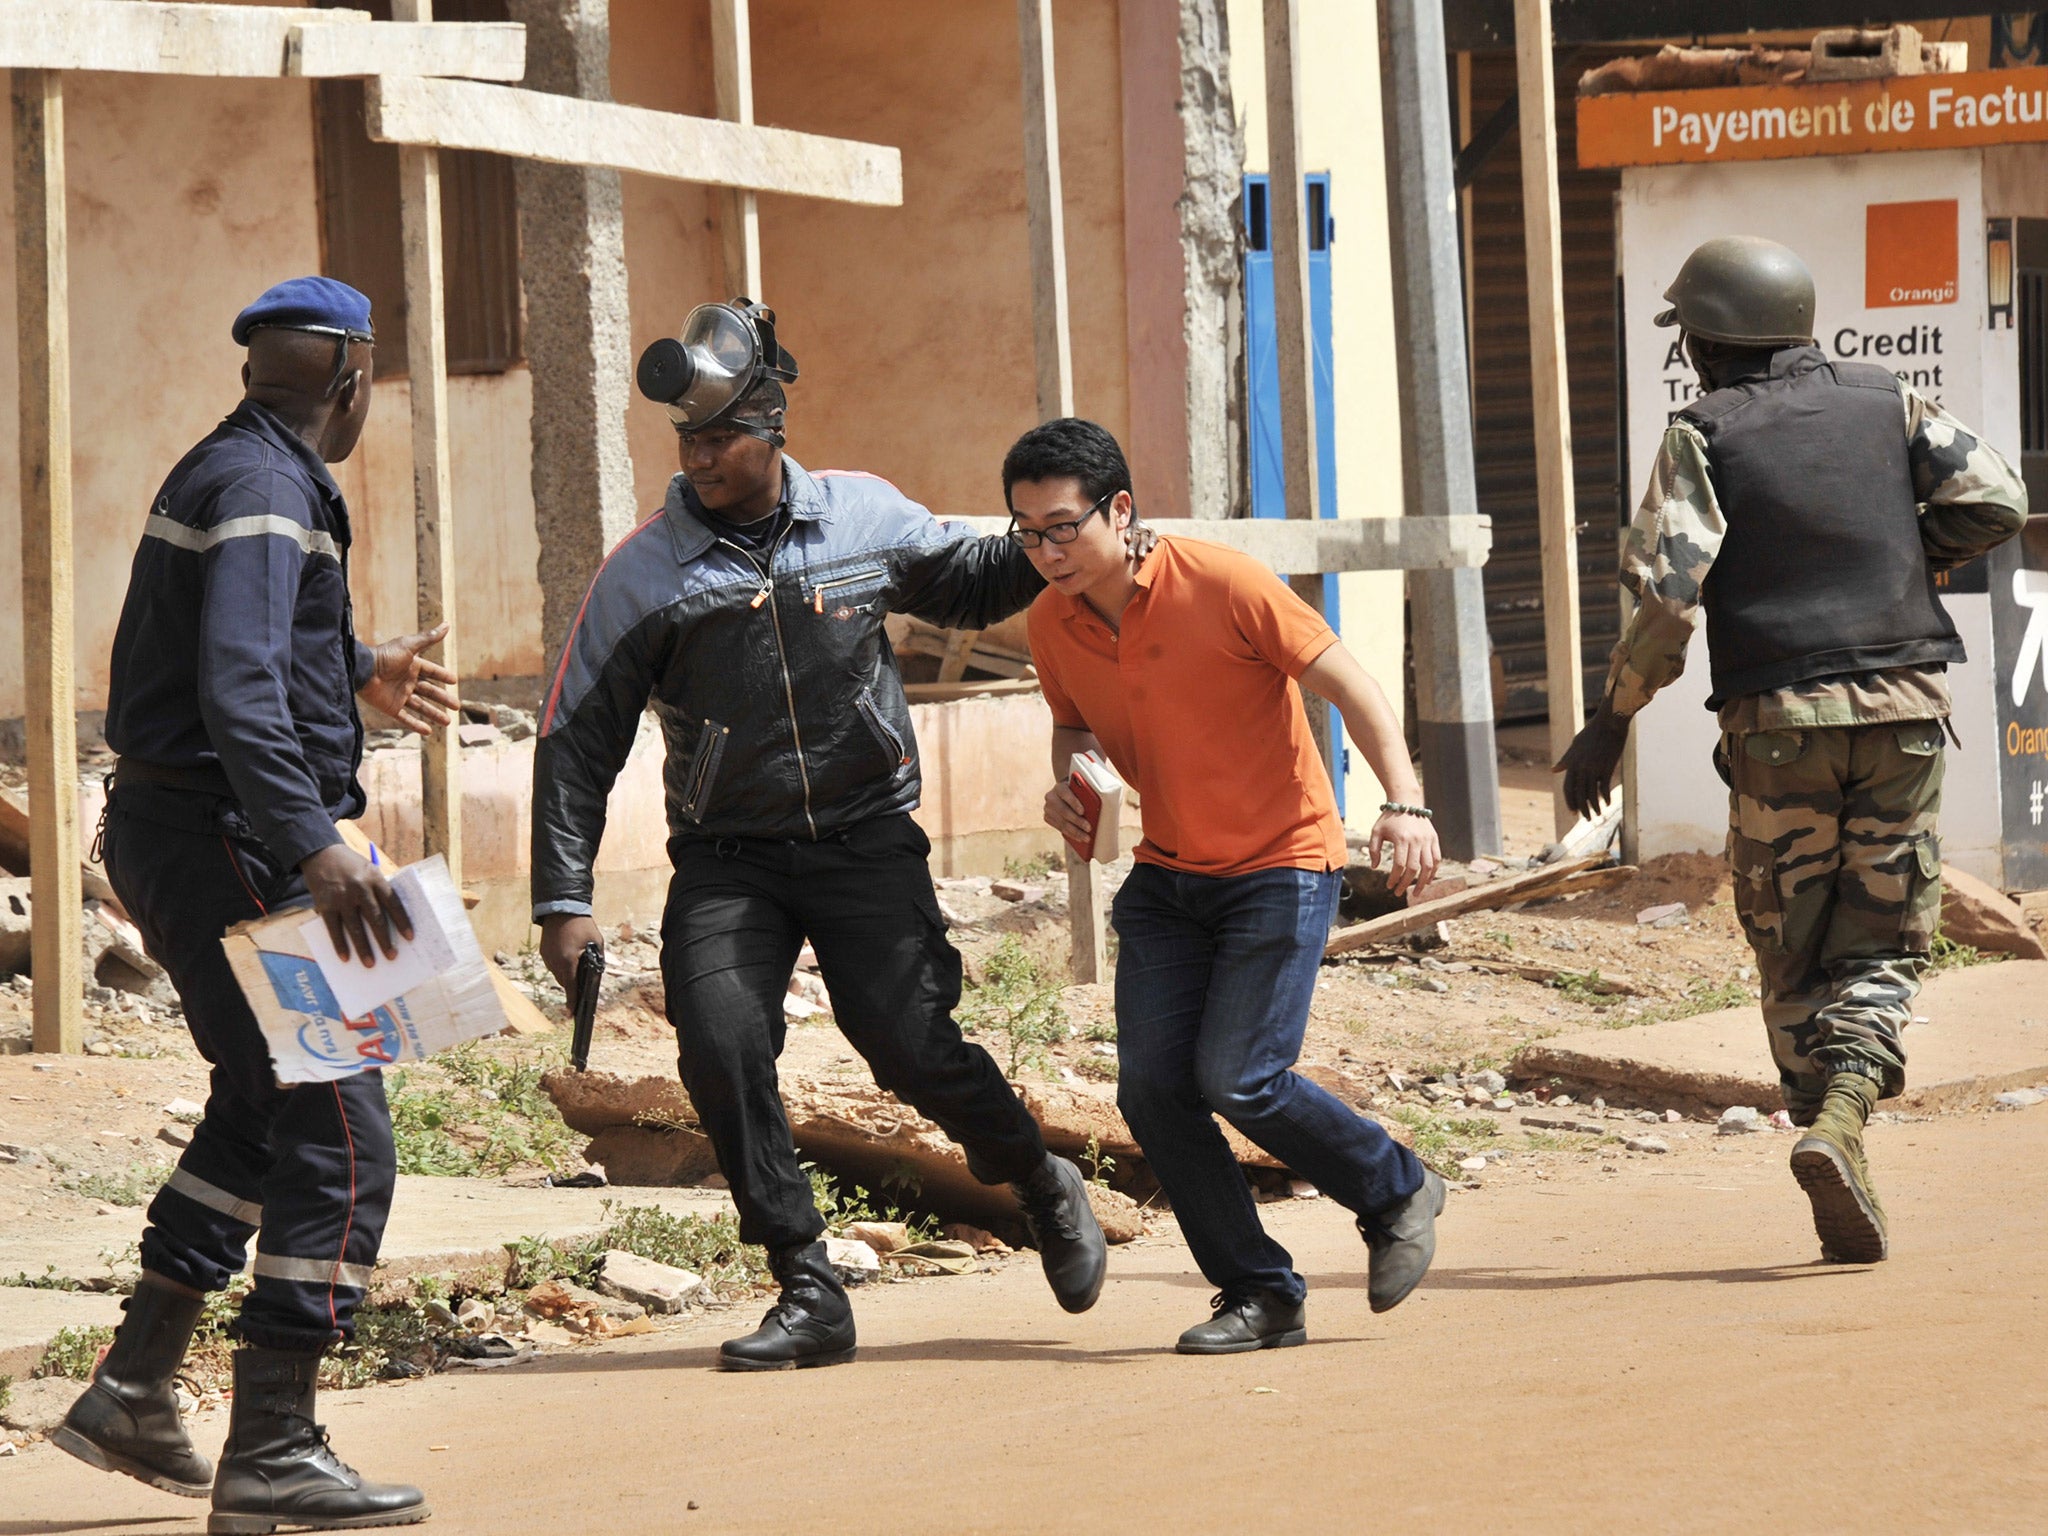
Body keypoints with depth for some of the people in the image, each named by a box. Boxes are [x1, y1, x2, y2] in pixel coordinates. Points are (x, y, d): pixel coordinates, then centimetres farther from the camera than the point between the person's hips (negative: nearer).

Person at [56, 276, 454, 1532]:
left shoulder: (232, 471, 16)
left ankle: (136, 1392, 27)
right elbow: (238, 691, -30)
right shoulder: (263, 489, -17)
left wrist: (357, 675, 47)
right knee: (340, 1137, -11)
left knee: (264, 1108, 25)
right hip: (223, 846, -11)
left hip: (178, 833, 11)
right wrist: (315, 849, -39)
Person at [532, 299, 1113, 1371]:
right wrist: (563, 901, -6)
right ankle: (808, 1294, -8)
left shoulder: (865, 518, 0)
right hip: (727, 862, 0)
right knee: (719, 1045, -19)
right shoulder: (644, 574, -4)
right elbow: (577, 740, -1)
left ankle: (1040, 1185, 14)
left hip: (867, 841, 0)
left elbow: (965, 582, 20)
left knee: (910, 1042, -15)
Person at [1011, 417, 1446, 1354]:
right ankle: (1260, 1296, 5)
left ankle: (1397, 1193, 10)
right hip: (1166, 879, 6)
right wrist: (1066, 785, -3)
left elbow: (1350, 687, -15)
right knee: (1150, 1085, -8)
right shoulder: (1051, 624, -1)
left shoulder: (1222, 587, -18)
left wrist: (1404, 803, -28)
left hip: (1282, 864, -6)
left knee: (1238, 1079, -17)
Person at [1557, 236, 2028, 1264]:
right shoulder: (1888, 406, 9)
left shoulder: (1703, 435, 0)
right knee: (1883, 945, 7)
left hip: (1777, 719, -2)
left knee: (1792, 957, 9)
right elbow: (1994, 501, 0)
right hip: (1901, 710, 2)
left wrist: (1611, 722, -2)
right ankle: (1840, 1118, -20)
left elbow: (1666, 594, -11)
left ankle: (1848, 1202, 3)